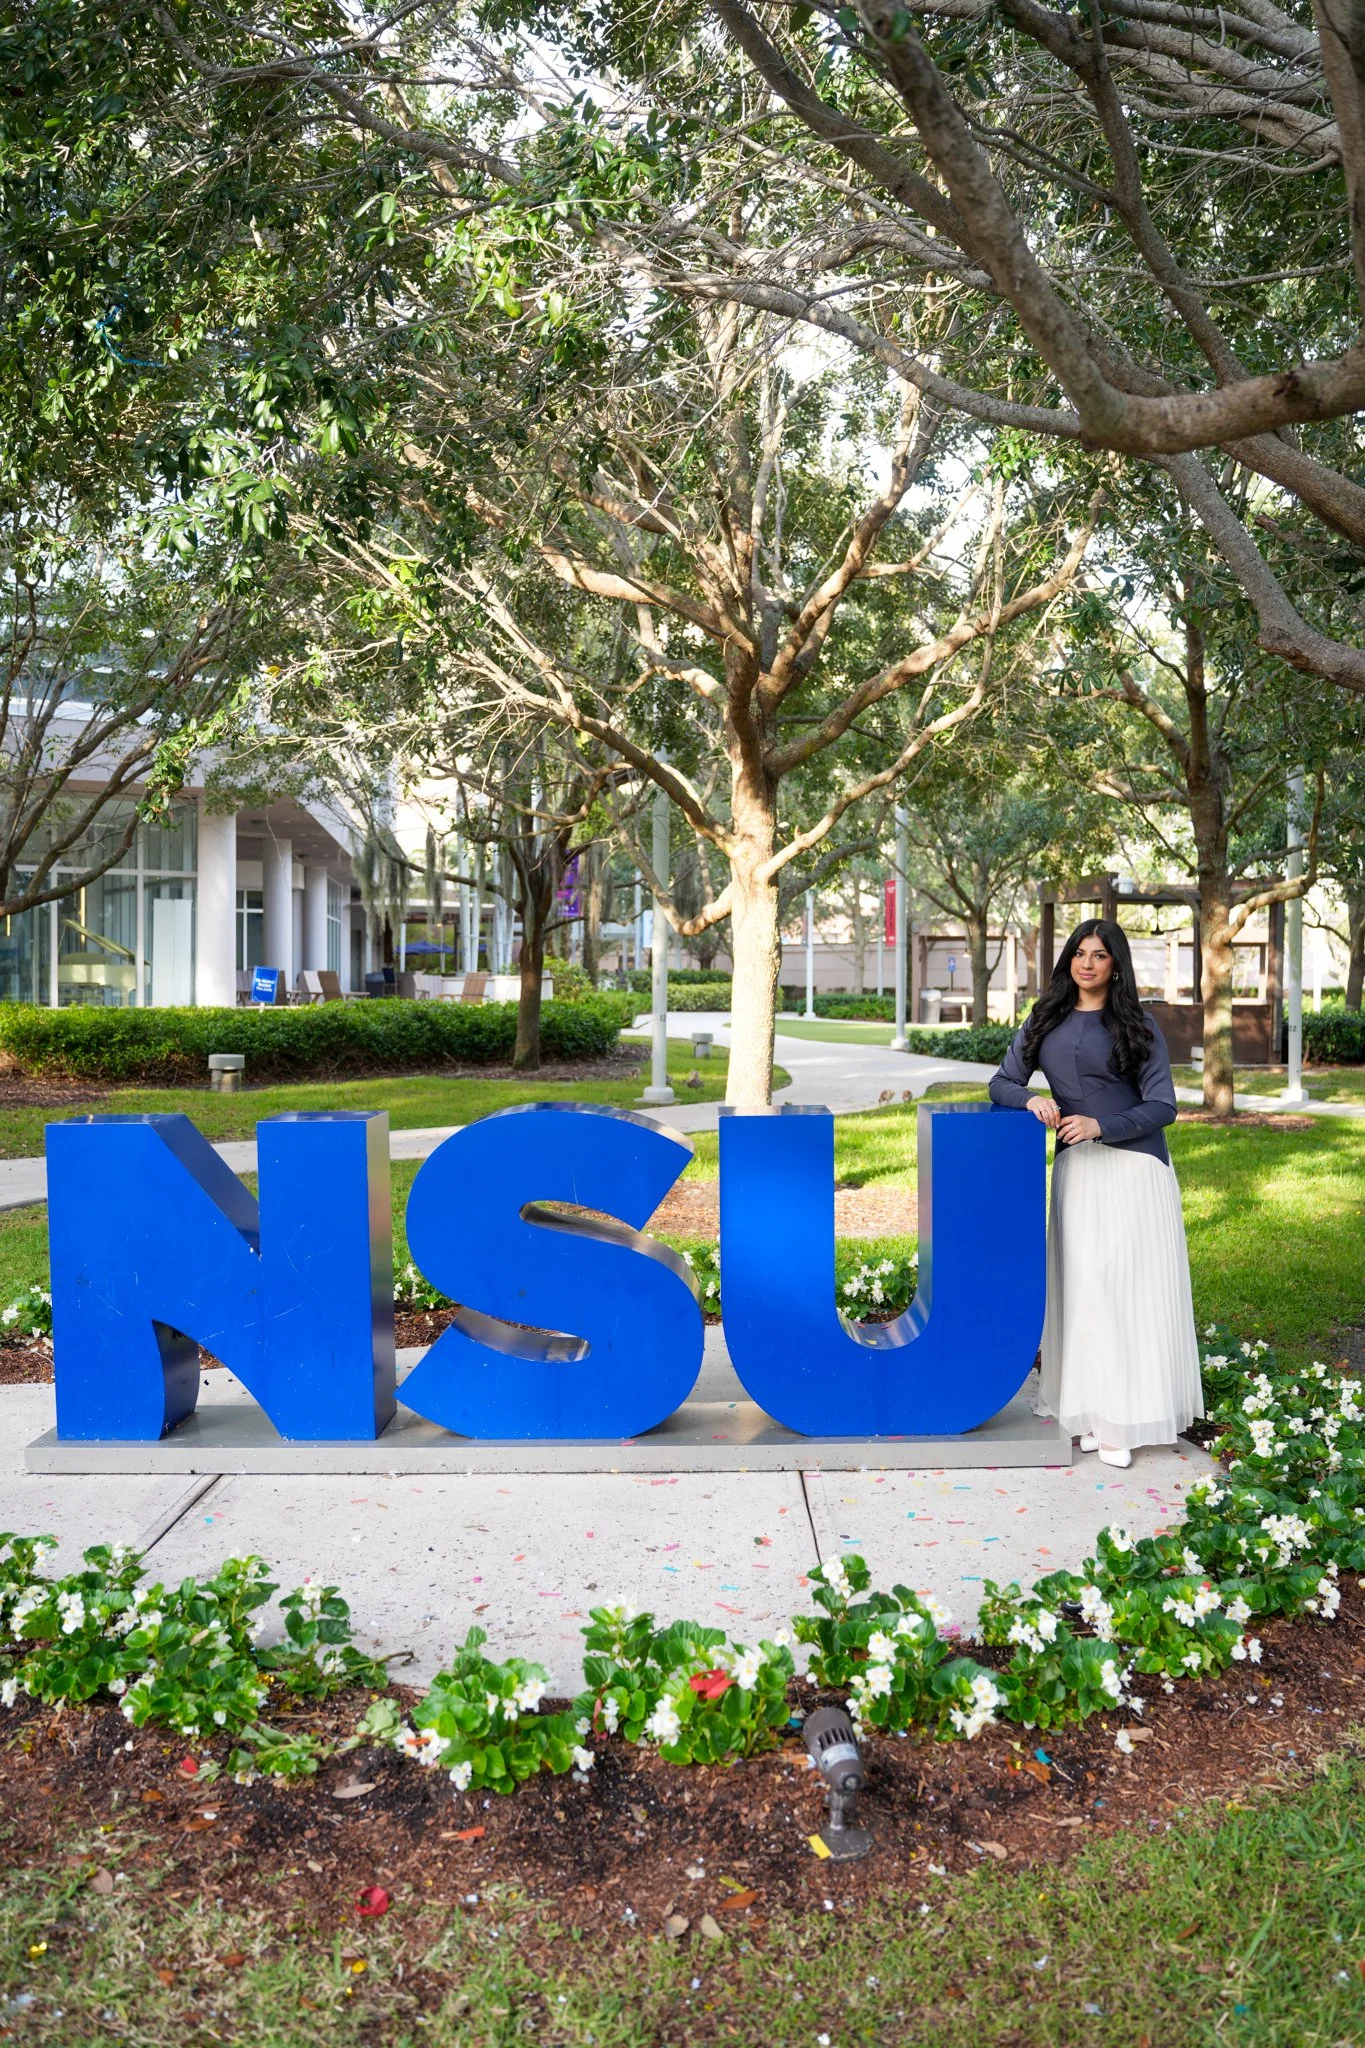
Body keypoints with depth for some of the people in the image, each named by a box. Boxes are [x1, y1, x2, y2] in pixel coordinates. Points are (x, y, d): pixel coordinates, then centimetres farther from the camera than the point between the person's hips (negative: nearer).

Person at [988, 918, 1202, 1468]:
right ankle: (1092, 1412, 8)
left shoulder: (1136, 1025, 0)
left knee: (1133, 1287, -3)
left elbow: (1162, 1105, -3)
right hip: (1076, 1168, 3)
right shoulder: (1045, 1019, 10)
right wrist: (1031, 1099, -13)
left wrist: (1102, 1125, -17)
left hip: (1133, 1168, -3)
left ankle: (1125, 1419, 3)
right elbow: (1001, 1082, 9)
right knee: (1084, 1287, 1)